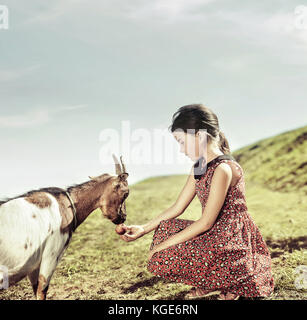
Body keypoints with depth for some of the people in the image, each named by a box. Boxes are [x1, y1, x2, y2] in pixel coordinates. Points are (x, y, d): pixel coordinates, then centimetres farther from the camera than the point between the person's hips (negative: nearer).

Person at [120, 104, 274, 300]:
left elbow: (206, 222, -20)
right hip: (216, 234, 10)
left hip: (233, 242, -9)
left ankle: (226, 286, 1)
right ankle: (211, 284, 8)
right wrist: (144, 229, 4)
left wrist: (166, 244, -14)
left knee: (161, 260, -16)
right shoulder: (198, 168, 9)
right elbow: (177, 208, 12)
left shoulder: (223, 168, -21)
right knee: (164, 228, 8)